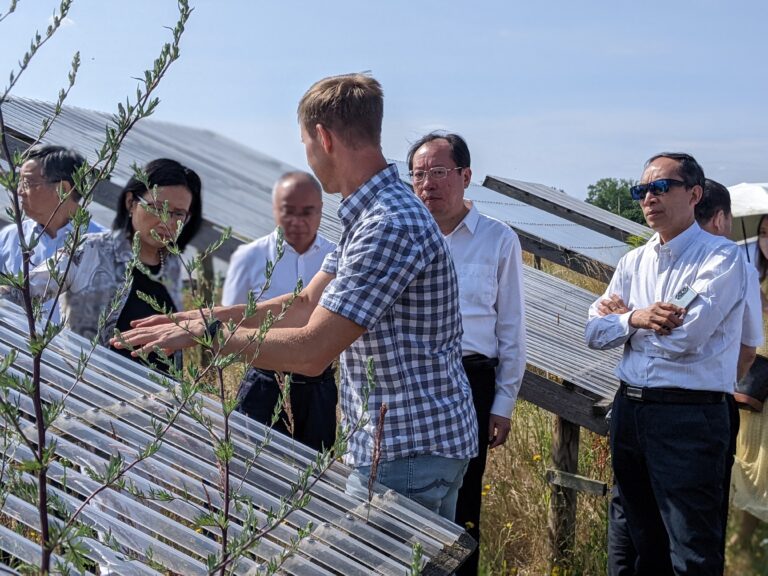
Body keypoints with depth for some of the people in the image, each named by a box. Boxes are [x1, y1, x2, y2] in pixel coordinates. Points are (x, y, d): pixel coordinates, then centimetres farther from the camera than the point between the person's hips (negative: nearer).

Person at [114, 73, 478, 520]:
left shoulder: (390, 226, -23)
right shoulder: (371, 215, 13)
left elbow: (311, 350, -25)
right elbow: (307, 304, 16)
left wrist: (206, 334, -15)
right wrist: (194, 318, 11)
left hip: (408, 454, -10)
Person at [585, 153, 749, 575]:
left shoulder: (722, 257, -9)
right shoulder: (634, 262, 12)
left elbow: (684, 337, -19)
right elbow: (594, 333, 7)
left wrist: (623, 315, -3)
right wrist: (636, 318, -13)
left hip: (689, 416, -7)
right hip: (629, 409, 7)